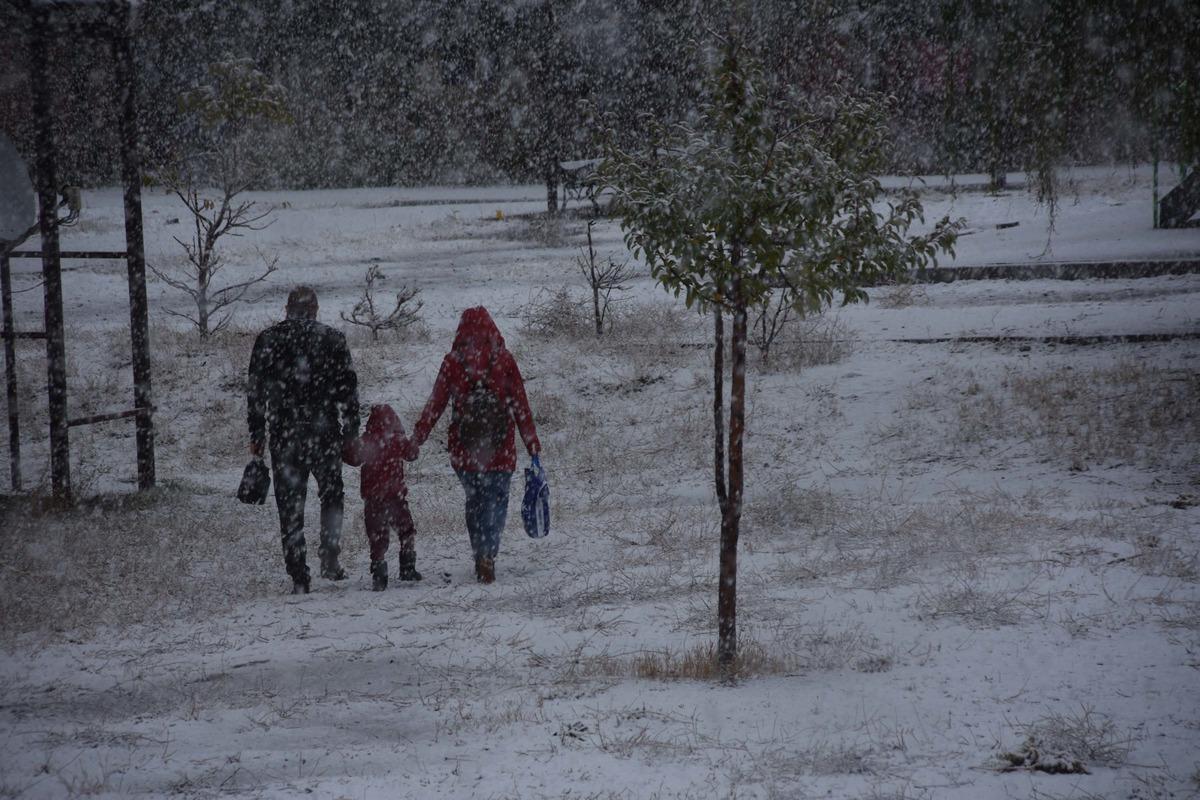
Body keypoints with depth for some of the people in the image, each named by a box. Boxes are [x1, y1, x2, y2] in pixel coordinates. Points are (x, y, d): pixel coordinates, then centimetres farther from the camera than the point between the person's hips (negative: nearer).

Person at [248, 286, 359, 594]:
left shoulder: (267, 340, 2)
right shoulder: (332, 339, 0)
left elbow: (255, 392, 3)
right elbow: (348, 390, 0)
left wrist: (256, 436, 8)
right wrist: (351, 433, 7)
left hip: (284, 437, 0)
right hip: (324, 433, 0)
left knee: (290, 507, 5)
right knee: (331, 495, 20)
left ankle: (299, 578, 2)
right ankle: (330, 559, 6)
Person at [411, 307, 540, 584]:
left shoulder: (453, 362, -1)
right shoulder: (505, 360, -1)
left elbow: (436, 404, 2)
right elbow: (521, 406, 1)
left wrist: (417, 437, 11)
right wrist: (533, 445, 8)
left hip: (464, 447, 1)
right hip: (500, 447, -1)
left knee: (474, 500, 15)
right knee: (496, 500, 1)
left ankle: (482, 557, 16)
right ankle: (487, 554, -16)